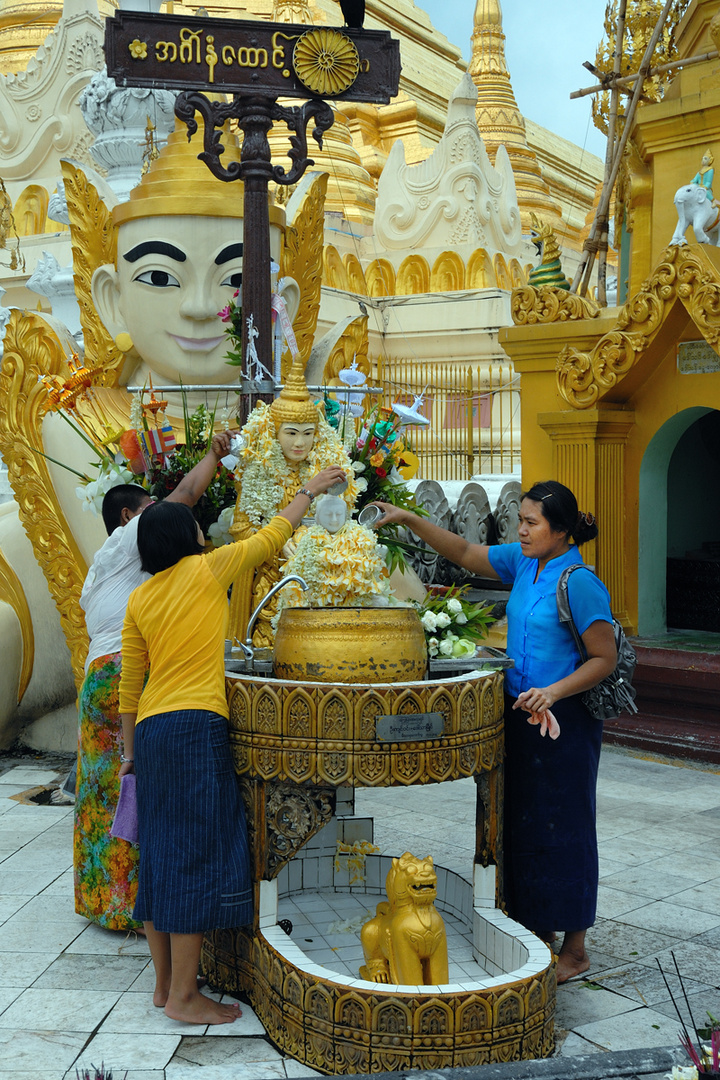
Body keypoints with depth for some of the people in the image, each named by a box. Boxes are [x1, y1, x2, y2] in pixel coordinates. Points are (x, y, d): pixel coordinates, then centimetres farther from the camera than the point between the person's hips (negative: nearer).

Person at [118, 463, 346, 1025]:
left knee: (160, 852, 12)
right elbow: (272, 536, 9)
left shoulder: (140, 599, 13)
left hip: (150, 728, 7)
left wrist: (130, 748, 24)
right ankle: (183, 994, 0)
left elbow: (129, 683, 16)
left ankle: (165, 981, 21)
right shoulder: (207, 569, -2)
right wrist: (310, 490, 23)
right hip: (196, 726, -7)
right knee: (196, 852, -4)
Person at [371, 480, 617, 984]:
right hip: (523, 714, 8)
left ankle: (575, 949, 15)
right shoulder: (523, 563, 5)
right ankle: (538, 931, 28)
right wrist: (409, 520, 6)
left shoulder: (580, 583, -16)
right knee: (524, 824, 13)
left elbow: (605, 659, -14)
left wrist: (554, 691, -25)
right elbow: (464, 553, 13)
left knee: (562, 827, 1)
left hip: (564, 719, -8)